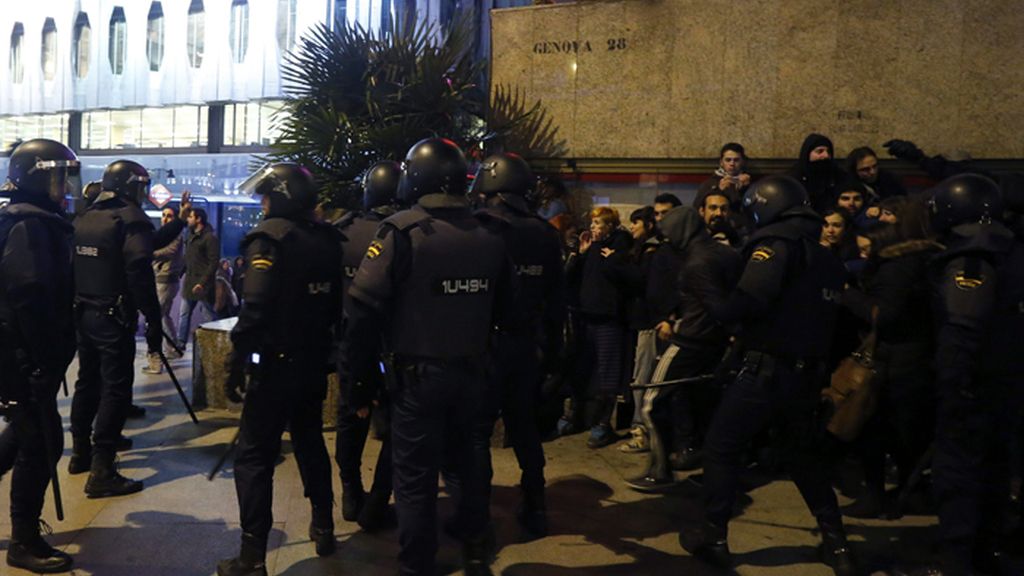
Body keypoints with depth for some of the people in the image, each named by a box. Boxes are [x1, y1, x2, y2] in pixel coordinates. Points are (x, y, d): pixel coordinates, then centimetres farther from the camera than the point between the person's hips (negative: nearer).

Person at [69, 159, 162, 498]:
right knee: (115, 389, -5)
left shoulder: (84, 219, 12)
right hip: (114, 318, -8)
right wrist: (153, 320, -17)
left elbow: (72, 268, 14)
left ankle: (81, 454, 31)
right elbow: (140, 275, -20)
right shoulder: (132, 220, -12)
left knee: (87, 382, 19)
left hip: (83, 314, 8)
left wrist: (75, 307, 22)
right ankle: (101, 473, -7)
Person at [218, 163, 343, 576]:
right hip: (314, 364, 7)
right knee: (310, 443, 21)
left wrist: (237, 364, -16)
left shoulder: (270, 236, -15)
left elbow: (255, 309, -23)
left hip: (276, 365, -7)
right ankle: (323, 529, 33)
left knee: (254, 458, 1)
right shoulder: (327, 239, 4)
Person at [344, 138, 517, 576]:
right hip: (472, 374, 5)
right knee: (466, 463, 21)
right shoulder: (489, 238, 3)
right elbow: (506, 313, 10)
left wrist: (362, 374, -9)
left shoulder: (402, 232, -13)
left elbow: (364, 306, -18)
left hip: (418, 375, -5)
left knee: (415, 478, 6)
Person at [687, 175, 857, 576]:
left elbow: (751, 298, -26)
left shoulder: (778, 243, -11)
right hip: (808, 374, 8)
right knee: (807, 456, 22)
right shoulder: (828, 260, 14)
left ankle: (714, 539, 9)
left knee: (721, 448, 6)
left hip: (767, 371, -7)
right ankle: (836, 543, 24)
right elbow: (823, 317, 17)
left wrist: (715, 312, -11)